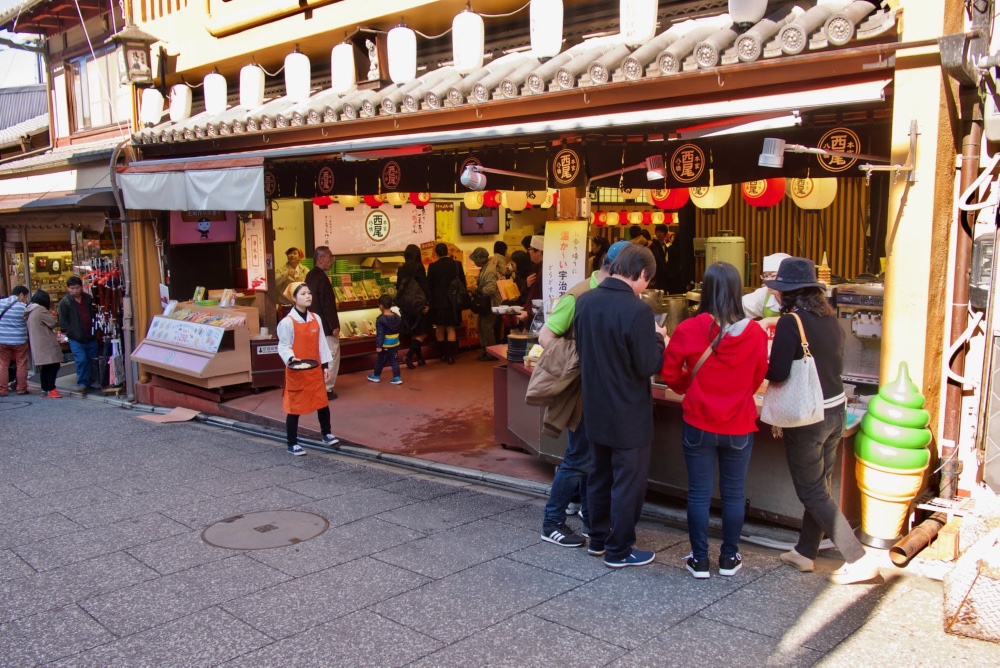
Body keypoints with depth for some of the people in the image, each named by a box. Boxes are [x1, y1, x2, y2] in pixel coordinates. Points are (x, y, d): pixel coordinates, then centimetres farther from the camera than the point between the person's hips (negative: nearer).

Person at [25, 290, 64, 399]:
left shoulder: (30, 311, 16)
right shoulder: (41, 310, -13)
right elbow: (53, 323, -11)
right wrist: (59, 321, 8)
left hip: (37, 345, 10)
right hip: (46, 345, -10)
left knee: (44, 368, 13)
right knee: (54, 366, -9)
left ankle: (45, 389, 16)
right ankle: (50, 390, -12)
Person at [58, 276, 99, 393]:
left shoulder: (89, 299, 7)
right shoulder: (64, 302, -4)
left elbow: (95, 315, 18)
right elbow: (62, 321, -3)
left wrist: (95, 330, 9)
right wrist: (69, 333, -8)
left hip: (90, 337, 4)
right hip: (76, 338, -4)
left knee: (93, 359, 8)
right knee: (81, 360, -12)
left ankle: (93, 381, 20)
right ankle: (82, 383, -1)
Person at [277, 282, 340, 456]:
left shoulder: (316, 318, 6)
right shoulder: (287, 322, -13)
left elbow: (321, 343, 10)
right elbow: (283, 346, -12)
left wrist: (325, 365, 9)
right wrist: (291, 359, -30)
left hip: (315, 369, 6)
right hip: (296, 371, -6)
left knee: (322, 402, 14)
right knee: (294, 406, 3)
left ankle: (326, 434, 33)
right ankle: (292, 443, 15)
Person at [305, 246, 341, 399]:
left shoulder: (310, 275, 10)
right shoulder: (321, 278, -20)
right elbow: (328, 304, -22)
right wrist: (335, 325, -17)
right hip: (325, 326, -9)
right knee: (331, 356, 0)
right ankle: (326, 390, 4)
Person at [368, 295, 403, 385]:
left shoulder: (380, 319, -19)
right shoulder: (397, 317, -1)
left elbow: (380, 334, -19)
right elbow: (399, 329, 11)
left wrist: (378, 346, -15)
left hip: (385, 345, -5)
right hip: (395, 343, 5)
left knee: (380, 360, 13)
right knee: (394, 360, 10)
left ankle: (376, 376, 28)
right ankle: (397, 377, 7)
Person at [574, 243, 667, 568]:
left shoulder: (584, 301, -2)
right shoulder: (637, 310, -23)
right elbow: (648, 366, -19)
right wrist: (659, 339, -1)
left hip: (595, 408, 7)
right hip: (629, 413, -7)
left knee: (599, 475, 21)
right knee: (628, 482, 8)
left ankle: (598, 539, 34)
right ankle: (618, 551, 19)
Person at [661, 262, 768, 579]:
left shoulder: (688, 330, -16)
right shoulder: (755, 333, -12)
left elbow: (670, 375, -4)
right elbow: (758, 378, 3)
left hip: (698, 425, -1)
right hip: (739, 427, 1)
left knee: (699, 494, 10)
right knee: (733, 494, 15)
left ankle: (699, 560, 19)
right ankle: (729, 558, 28)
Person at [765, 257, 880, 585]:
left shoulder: (791, 322, -18)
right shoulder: (831, 319, 5)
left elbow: (777, 373, -24)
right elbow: (836, 364, 14)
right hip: (836, 410, 8)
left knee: (813, 493, 5)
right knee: (820, 485, 16)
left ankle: (858, 560, 5)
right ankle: (804, 552, 30)